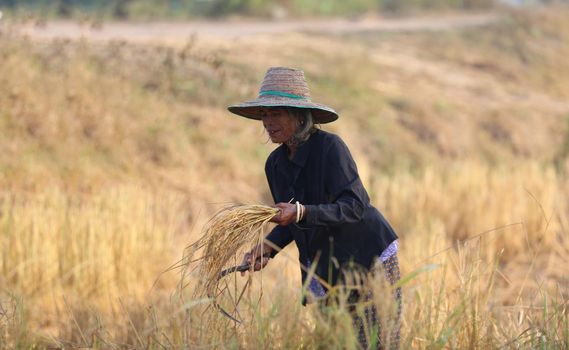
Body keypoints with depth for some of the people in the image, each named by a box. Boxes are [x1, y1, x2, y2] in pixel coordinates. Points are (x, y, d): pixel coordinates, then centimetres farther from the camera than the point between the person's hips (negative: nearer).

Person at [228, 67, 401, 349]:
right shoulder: (275, 164, 2)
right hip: (326, 272, 7)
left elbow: (354, 207, -25)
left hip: (370, 262, -7)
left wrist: (301, 213, -36)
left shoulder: (329, 146, -18)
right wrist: (267, 248, -5)